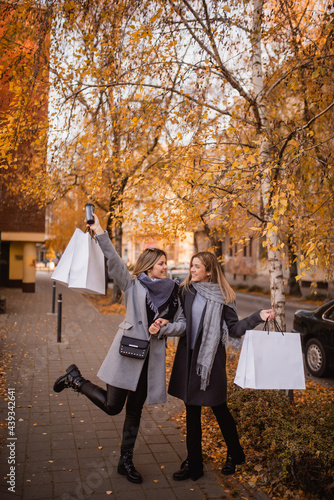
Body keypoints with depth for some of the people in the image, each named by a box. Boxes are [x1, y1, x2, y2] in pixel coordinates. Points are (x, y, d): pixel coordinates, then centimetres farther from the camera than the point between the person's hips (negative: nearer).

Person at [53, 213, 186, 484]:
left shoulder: (172, 292, 11)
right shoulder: (133, 284, 0)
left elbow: (182, 324, 9)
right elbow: (114, 262, -13)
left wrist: (161, 328, -9)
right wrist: (100, 233, -23)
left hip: (151, 357, 4)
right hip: (128, 351, -4)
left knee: (135, 411, 13)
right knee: (112, 405, -1)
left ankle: (126, 461, 28)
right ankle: (75, 378, 23)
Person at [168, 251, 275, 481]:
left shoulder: (222, 296, -4)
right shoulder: (185, 291, 3)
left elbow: (234, 329, -4)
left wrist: (258, 317, -15)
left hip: (212, 358, -3)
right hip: (188, 356, 3)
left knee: (219, 409, 8)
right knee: (192, 410, 11)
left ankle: (234, 455, 34)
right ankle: (193, 464, 25)